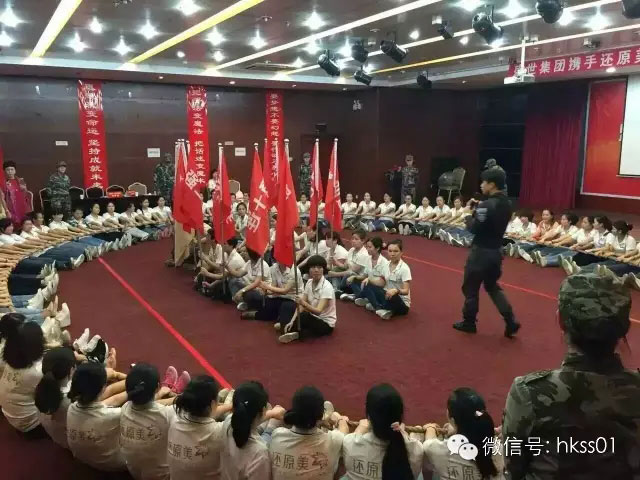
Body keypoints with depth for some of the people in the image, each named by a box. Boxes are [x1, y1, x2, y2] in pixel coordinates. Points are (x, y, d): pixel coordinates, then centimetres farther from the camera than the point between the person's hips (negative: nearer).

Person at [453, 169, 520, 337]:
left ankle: (469, 323, 22)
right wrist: (478, 207, 8)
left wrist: (469, 216, -3)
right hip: (496, 250, 9)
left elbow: (474, 228, -22)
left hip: (482, 251, -9)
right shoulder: (505, 203, 5)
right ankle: (511, 322, 14)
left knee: (470, 287, 9)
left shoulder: (487, 205, -22)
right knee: (492, 286, 21)